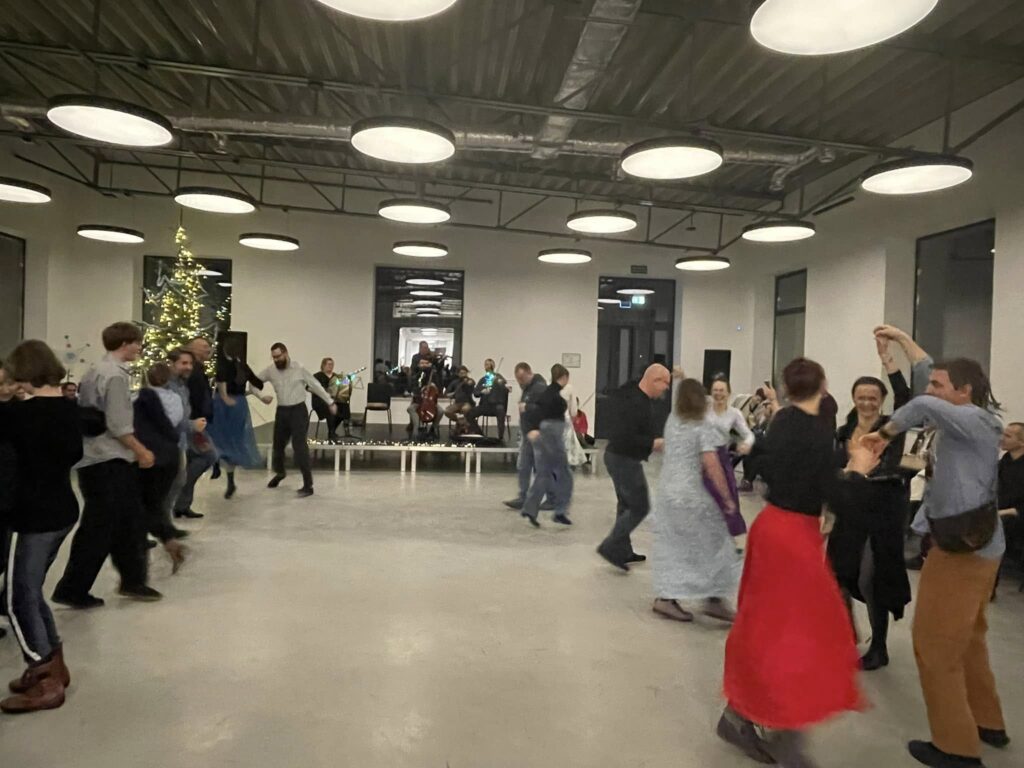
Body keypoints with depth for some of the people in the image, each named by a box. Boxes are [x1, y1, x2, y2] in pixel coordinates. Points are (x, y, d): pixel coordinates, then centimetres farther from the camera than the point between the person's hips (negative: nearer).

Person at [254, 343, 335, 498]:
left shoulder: (299, 369, -8)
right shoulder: (270, 371, 1)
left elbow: (316, 385, -2)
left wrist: (330, 402, 0)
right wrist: (261, 396, -6)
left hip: (298, 410, -4)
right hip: (281, 411, 4)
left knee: (299, 446, -13)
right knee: (278, 445, 15)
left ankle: (308, 485, -8)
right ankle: (279, 473, 46)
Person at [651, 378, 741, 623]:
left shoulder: (671, 422, 5)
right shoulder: (704, 428, -13)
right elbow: (712, 467, -20)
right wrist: (727, 498, -13)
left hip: (667, 492, 6)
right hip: (693, 495, -6)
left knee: (672, 546, 12)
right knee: (712, 545, 9)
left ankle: (665, 597, 12)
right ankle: (714, 599, 14)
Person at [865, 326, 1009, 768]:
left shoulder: (975, 420, -17)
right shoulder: (973, 418, 9)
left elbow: (924, 407, -36)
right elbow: (929, 373, 17)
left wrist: (886, 432, -21)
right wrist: (901, 339, 23)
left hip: (964, 546, -10)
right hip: (977, 543, 10)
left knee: (936, 643, -2)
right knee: (966, 639, 21)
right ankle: (987, 722, 34)